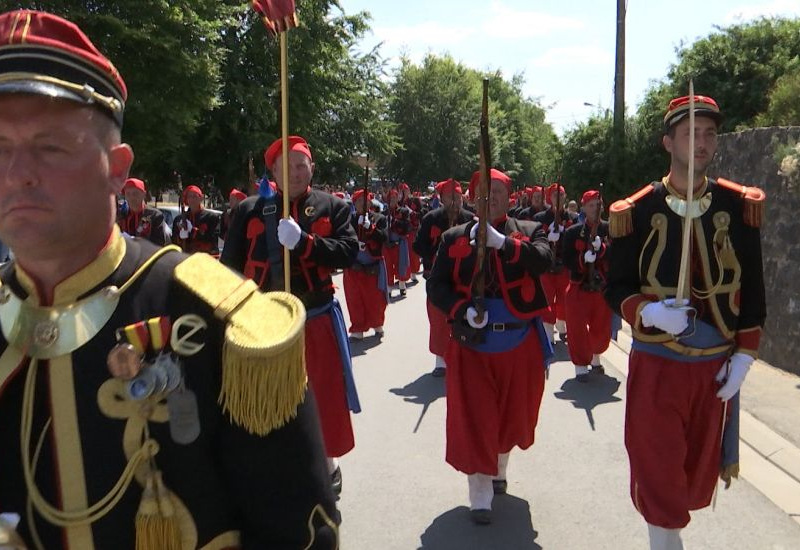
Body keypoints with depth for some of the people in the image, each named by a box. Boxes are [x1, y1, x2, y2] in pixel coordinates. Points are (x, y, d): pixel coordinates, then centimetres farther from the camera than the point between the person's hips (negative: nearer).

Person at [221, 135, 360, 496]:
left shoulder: (333, 207, 2)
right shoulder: (250, 209, 3)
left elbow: (349, 252, -11)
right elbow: (231, 265, 2)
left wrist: (303, 242, -24)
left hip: (317, 320, 0)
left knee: (324, 396, 11)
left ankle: (327, 462, 32)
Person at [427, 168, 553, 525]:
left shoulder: (529, 231, 3)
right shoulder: (454, 238, 3)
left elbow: (542, 261, -18)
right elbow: (436, 285, -2)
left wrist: (502, 242, -30)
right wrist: (461, 309, -19)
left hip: (519, 341, 1)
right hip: (472, 340, -1)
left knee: (512, 413, 16)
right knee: (473, 418, -1)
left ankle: (498, 470, 43)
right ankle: (481, 495, 11)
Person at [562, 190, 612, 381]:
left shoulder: (610, 229, 0)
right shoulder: (572, 232, -4)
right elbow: (567, 261, -7)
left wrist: (601, 248, -22)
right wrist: (583, 259, -23)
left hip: (604, 288, 2)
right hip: (579, 288, -2)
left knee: (602, 329, 15)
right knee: (578, 329, -2)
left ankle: (595, 358, 39)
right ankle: (581, 366, 11)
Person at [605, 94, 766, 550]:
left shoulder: (741, 206, 0)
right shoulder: (636, 212, -8)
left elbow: (753, 290, 5)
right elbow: (617, 289, -4)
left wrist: (744, 355, 0)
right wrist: (648, 312, -24)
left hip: (717, 365, 3)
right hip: (656, 364, -3)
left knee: (700, 469, 17)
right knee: (657, 472, 3)